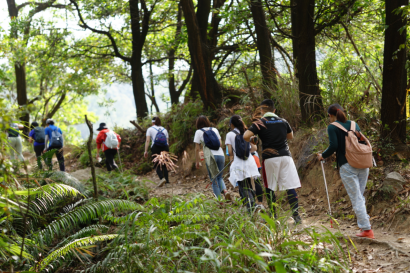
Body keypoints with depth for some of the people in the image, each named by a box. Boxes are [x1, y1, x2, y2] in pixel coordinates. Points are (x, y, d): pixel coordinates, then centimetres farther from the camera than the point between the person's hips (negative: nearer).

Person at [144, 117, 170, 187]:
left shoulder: (150, 129, 8)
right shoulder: (164, 129, 19)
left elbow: (147, 141, -3)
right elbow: (167, 141, 14)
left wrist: (146, 151, -6)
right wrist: (167, 151, 21)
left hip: (155, 148, -3)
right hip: (165, 148, 4)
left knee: (157, 165, -1)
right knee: (164, 165, 13)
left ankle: (162, 178, -23)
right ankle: (167, 180, 6)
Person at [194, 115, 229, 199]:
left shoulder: (199, 132, 5)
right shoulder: (215, 130, 17)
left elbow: (197, 149, 2)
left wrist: (197, 161, 7)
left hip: (210, 156, -4)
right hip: (221, 155, 4)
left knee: (214, 180, 4)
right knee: (219, 177, 17)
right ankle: (224, 190, -11)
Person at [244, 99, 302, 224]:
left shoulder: (259, 123, -3)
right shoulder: (283, 122, 9)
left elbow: (246, 136, -15)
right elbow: (290, 136, 25)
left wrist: (251, 141, 6)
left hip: (269, 158, -3)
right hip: (285, 156, 3)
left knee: (270, 188, 9)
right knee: (290, 186, 2)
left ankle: (273, 216, 12)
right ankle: (296, 214, 0)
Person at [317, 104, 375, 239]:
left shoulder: (332, 127, -2)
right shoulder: (354, 124, 15)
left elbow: (334, 146, -12)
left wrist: (323, 156, 4)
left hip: (347, 166, -6)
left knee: (356, 199, -2)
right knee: (360, 196, 16)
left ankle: (367, 229, -3)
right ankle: (365, 225, 15)